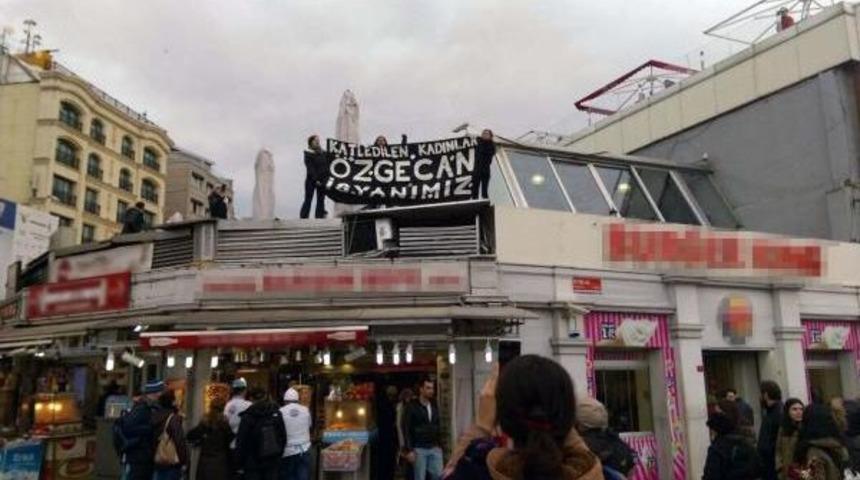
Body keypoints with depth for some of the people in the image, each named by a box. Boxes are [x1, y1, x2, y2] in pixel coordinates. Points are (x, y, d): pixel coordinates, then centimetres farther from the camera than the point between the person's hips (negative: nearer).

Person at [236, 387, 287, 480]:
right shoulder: (276, 413, 0)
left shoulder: (247, 417, -11)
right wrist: (278, 455, 16)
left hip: (252, 463, -3)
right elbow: (283, 437, 5)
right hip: (273, 461, 3)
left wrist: (240, 462, 3)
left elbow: (241, 441, -8)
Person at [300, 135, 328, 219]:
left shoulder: (323, 153, 12)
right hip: (311, 180, -5)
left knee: (321, 200, 3)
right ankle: (303, 218, -2)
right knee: (308, 200, -3)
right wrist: (315, 180, -18)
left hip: (322, 181, 5)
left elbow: (327, 166, 12)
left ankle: (319, 217, 5)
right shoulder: (308, 154, -3)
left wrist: (326, 178, -1)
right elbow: (310, 168, -11)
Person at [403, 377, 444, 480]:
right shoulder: (412, 407, -6)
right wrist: (409, 450, -14)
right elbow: (406, 430, -9)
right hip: (419, 449, -5)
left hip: (435, 449, 5)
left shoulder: (434, 406, 10)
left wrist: (440, 445, 10)